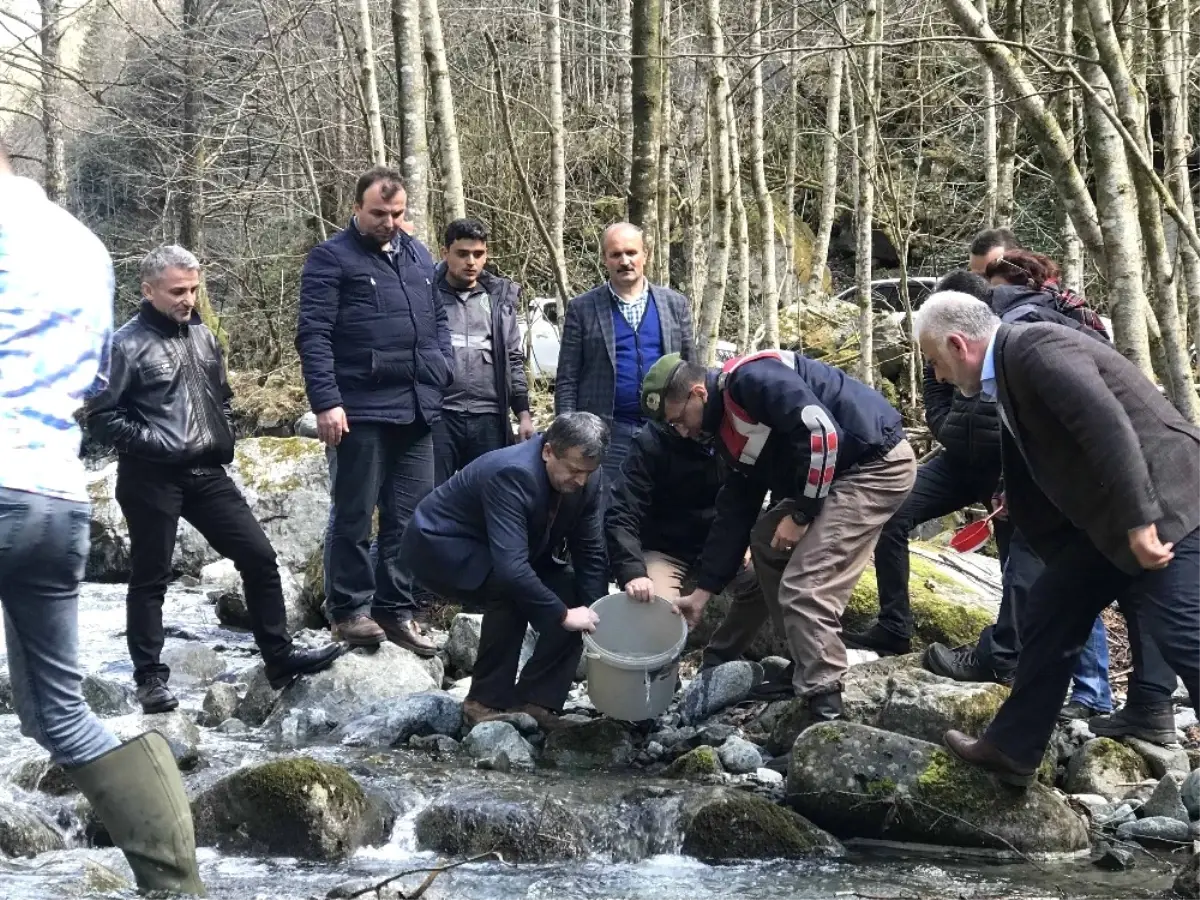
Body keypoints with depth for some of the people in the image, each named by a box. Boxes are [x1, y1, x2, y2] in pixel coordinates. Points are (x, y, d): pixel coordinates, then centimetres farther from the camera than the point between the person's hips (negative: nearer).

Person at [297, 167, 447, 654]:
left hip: (417, 409, 6)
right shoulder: (331, 258, -4)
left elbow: (438, 319, 25)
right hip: (360, 412, -6)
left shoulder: (418, 255, 16)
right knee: (354, 516, 2)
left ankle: (396, 608, 16)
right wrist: (326, 402, -17)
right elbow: (313, 335, -10)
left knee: (411, 516, 8)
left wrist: (443, 370, 10)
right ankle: (350, 609, 11)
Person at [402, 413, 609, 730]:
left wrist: (595, 614, -15)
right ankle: (487, 700, -19)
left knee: (571, 593, -7)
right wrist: (563, 614, -37)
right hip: (440, 547, -8)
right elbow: (510, 566, -43)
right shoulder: (512, 474, -36)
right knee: (511, 588, -32)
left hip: (502, 558, 8)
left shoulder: (586, 480, -12)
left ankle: (535, 700, -3)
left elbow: (590, 553, -4)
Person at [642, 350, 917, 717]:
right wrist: (702, 591, 18)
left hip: (877, 463, -11)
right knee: (766, 542, 19)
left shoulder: (751, 379, -17)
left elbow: (821, 431, -26)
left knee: (805, 588, -16)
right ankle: (808, 668, 24)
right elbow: (735, 512, 18)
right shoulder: (730, 426, 14)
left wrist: (800, 514, -17)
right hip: (839, 472, 11)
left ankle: (823, 706, -11)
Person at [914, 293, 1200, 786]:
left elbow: (1110, 428, -28)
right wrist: (1066, 561, 22)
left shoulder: (1038, 349, -18)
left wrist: (1139, 522, -28)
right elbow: (1032, 489, 18)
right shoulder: (1012, 374, 13)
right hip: (1111, 520, 10)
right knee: (1052, 605, 13)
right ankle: (1012, 748, 22)